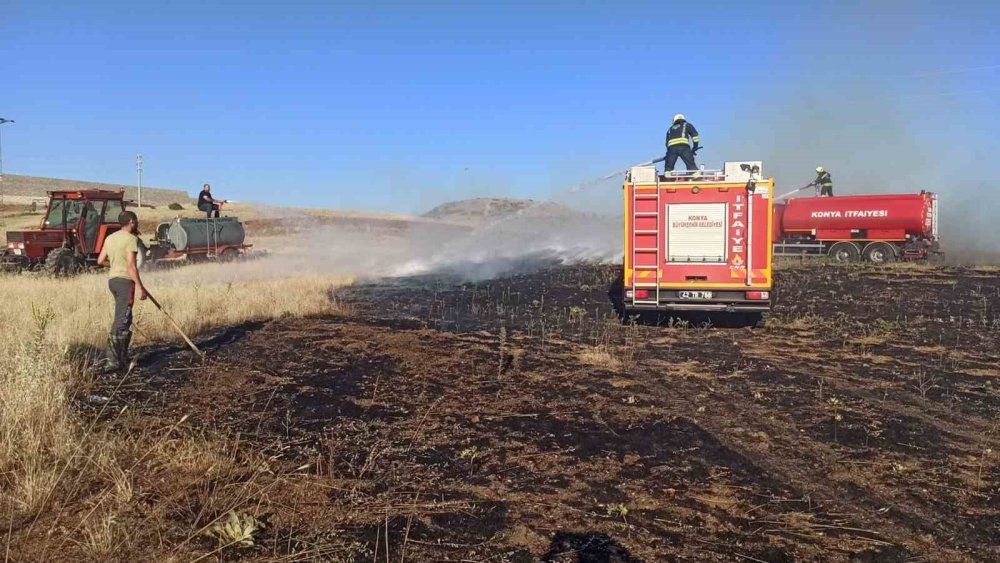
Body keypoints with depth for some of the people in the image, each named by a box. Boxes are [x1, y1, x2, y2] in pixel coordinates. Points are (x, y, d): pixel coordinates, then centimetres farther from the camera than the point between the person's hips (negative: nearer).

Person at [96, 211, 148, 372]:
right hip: (125, 280, -9)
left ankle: (123, 357, 23)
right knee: (121, 322, -8)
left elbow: (100, 261, 14)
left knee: (125, 319, 18)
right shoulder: (131, 239, -10)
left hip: (112, 279, 9)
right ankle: (112, 361, -11)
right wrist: (140, 287, -18)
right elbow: (131, 265, -18)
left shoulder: (110, 237, 14)